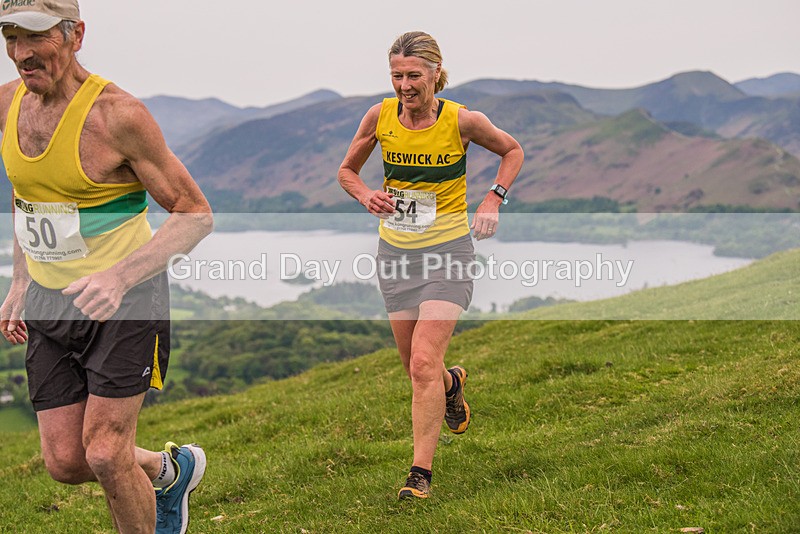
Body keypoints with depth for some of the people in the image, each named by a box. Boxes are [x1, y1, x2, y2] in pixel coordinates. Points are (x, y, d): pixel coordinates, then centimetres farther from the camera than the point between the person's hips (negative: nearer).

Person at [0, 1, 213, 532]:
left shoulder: (117, 113, -19)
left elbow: (196, 215, -16)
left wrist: (120, 275, -29)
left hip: (124, 299, -6)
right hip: (48, 302, 6)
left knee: (105, 455, -8)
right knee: (65, 462, 6)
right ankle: (171, 470, 34)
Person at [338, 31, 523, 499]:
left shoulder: (462, 121, -11)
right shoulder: (380, 116, -4)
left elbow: (513, 150, 8)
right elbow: (347, 170, 11)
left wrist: (494, 200, -6)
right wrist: (365, 194, -11)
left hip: (448, 249, -4)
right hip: (395, 250, 4)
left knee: (424, 363, -16)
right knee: (418, 367, 12)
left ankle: (421, 473, -7)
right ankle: (453, 383, 49)